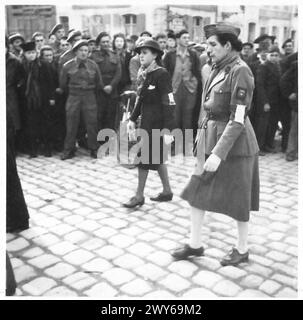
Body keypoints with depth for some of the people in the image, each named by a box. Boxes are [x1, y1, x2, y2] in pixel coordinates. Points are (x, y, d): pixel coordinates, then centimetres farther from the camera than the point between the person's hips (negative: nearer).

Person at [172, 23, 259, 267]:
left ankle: (242, 250, 28)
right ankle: (195, 244, 26)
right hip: (210, 138, 8)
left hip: (233, 143, -8)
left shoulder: (240, 71, -17)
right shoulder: (219, 68, 8)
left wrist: (218, 154, -25)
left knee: (238, 198, 8)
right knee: (196, 191, 10)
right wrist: (202, 136, 10)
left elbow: (238, 119, -22)